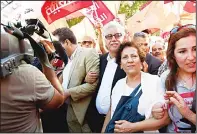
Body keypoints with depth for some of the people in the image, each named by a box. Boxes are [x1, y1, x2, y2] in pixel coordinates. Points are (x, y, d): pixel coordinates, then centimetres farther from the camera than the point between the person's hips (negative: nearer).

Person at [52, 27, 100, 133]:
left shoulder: (89, 53, -12)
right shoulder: (68, 58, 13)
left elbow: (93, 84, -21)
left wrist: (68, 92, -18)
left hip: (85, 112, -7)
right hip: (70, 110, 8)